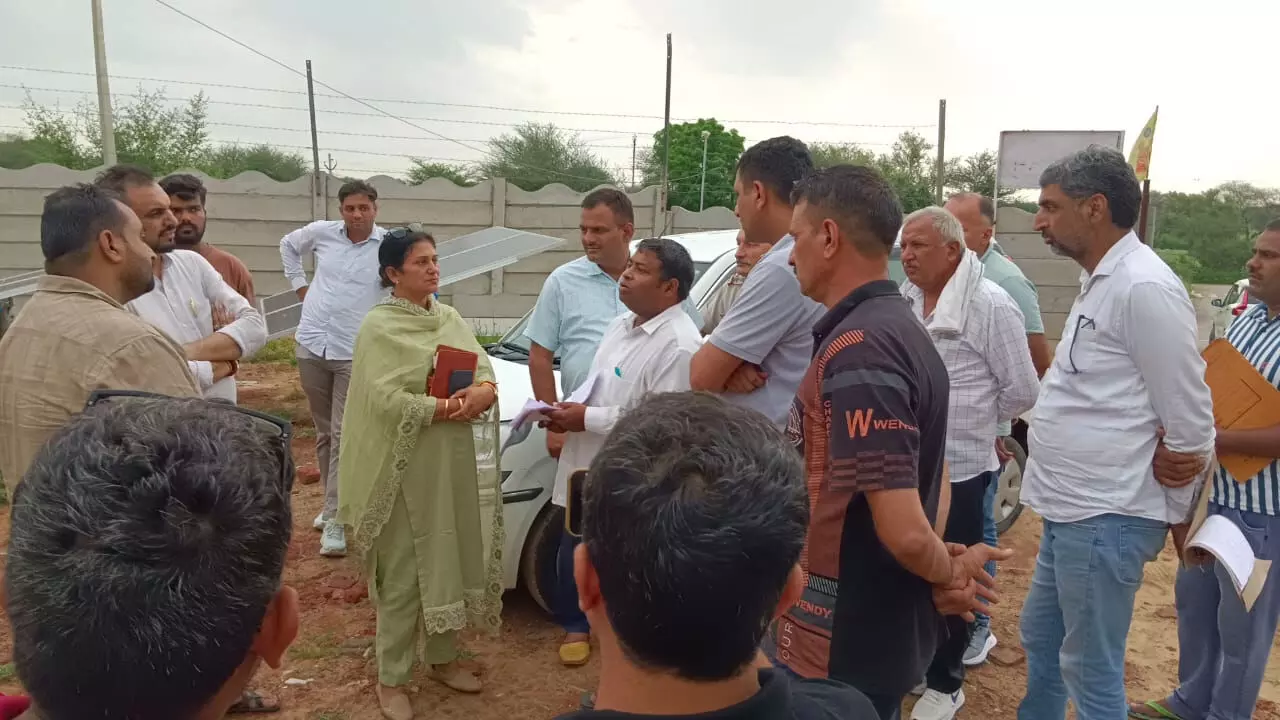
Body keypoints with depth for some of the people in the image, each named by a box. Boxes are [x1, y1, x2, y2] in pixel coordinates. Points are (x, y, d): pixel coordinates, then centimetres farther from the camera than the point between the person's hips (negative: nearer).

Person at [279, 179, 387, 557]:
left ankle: (335, 519, -2)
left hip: (355, 354, -4)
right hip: (311, 346, 4)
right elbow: (288, 244, 23)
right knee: (324, 433, 14)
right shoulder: (322, 232, 3)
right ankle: (334, 502, 30)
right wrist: (299, 284, 14)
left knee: (344, 436, -6)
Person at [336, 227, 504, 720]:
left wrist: (483, 392, -16)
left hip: (458, 464, 7)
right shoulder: (379, 326, -9)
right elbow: (386, 400, -19)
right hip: (409, 467, -6)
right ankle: (391, 679, 17)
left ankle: (442, 658, 32)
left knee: (453, 559, 15)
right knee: (404, 572, 2)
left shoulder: (450, 318, 11)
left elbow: (483, 367, 6)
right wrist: (446, 408, -23)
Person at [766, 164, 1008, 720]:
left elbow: (904, 531, -28)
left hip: (841, 644, -9)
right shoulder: (904, 331, 7)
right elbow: (933, 478, 13)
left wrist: (948, 574, -8)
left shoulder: (855, 350, -25)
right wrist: (946, 577, 0)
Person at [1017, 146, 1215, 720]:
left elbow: (1189, 418, -15)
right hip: (1070, 510, 10)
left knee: (1090, 670, 4)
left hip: (1104, 518, -10)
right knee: (1039, 640, 23)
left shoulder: (1144, 287, -19)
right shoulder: (1102, 281, 12)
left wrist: (1172, 515, -4)